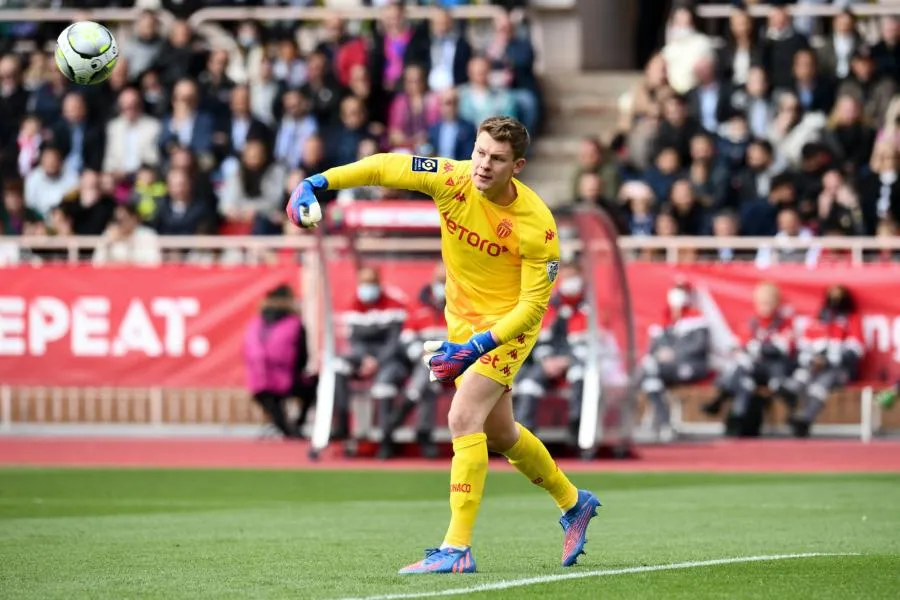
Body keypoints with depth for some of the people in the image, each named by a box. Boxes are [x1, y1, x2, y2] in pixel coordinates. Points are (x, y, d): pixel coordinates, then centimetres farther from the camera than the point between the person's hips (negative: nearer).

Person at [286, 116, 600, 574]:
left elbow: (532, 307, -23)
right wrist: (317, 182, -16)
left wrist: (478, 346, -32)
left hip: (509, 325, -6)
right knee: (499, 434, 19)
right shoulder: (453, 180, -17)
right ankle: (573, 502, 43)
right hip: (462, 320, 6)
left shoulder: (537, 227, -28)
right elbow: (385, 168, -8)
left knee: (463, 418, -23)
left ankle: (458, 548, -21)